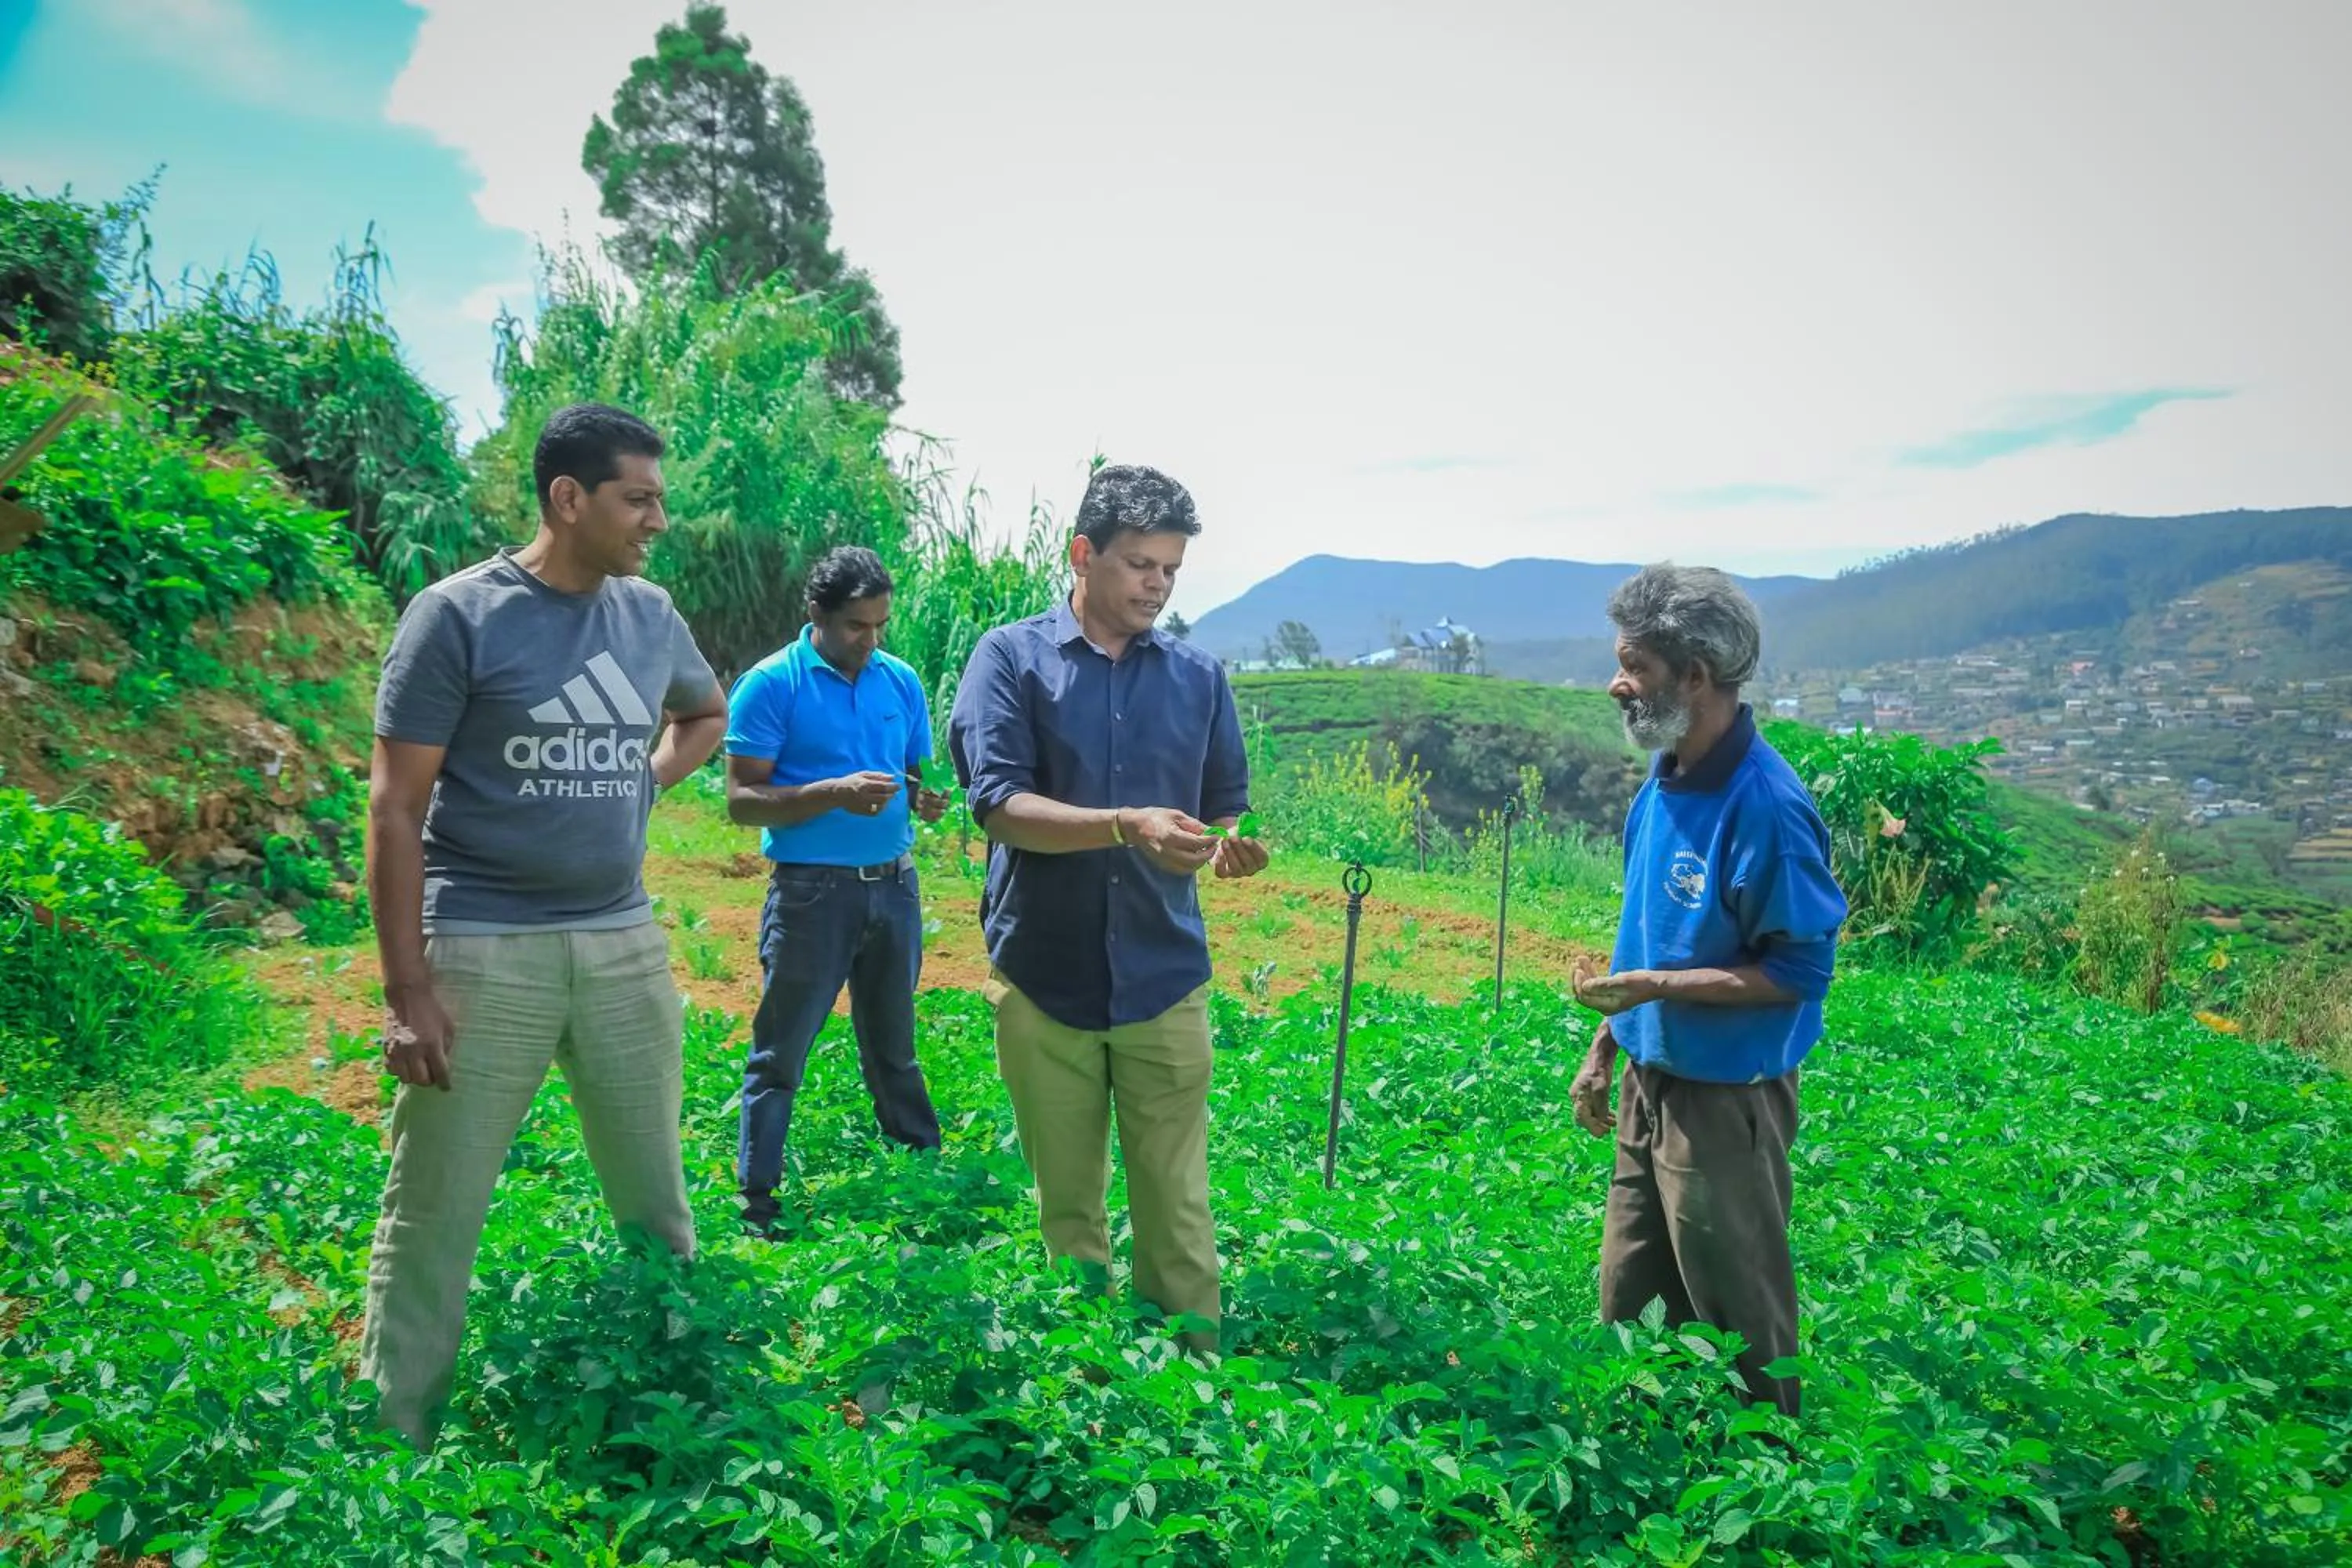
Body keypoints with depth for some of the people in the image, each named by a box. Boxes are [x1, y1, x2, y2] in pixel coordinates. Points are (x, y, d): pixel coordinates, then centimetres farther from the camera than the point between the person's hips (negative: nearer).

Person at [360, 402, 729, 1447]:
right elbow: (396, 809, -9)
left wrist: (637, 788, 9)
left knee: (657, 1206, 14)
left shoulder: (651, 615, 6)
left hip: (626, 948, 5)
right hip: (484, 953, -5)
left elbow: (707, 716, 28)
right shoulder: (458, 615, -8)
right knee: (433, 1224, 3)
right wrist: (406, 989, -13)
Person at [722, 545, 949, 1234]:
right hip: (812, 889, -5)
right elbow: (741, 800, -11)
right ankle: (758, 1201, 13)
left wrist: (927, 800, -9)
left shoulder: (901, 680, 7)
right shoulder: (770, 684, -8)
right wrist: (834, 794, -24)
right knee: (780, 1054, 3)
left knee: (893, 1046, 18)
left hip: (894, 885, 5)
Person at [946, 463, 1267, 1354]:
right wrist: (1128, 825, -26)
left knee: (1177, 1212, 3)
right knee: (1067, 1209, 11)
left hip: (1164, 980, 2)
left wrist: (1226, 849, -13)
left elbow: (1223, 815, 11)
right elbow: (998, 804, -12)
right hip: (1044, 979, -1)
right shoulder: (1012, 659, 0)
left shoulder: (1199, 677, 9)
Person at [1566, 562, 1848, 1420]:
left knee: (1738, 1317, 10)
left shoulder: (1763, 804, -23)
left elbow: (1799, 970, -20)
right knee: (1629, 1304, 19)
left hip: (1727, 1101, -8)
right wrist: (1604, 1046, 14)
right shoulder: (1663, 781, 3)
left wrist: (1655, 986, -24)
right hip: (1650, 1083, 8)